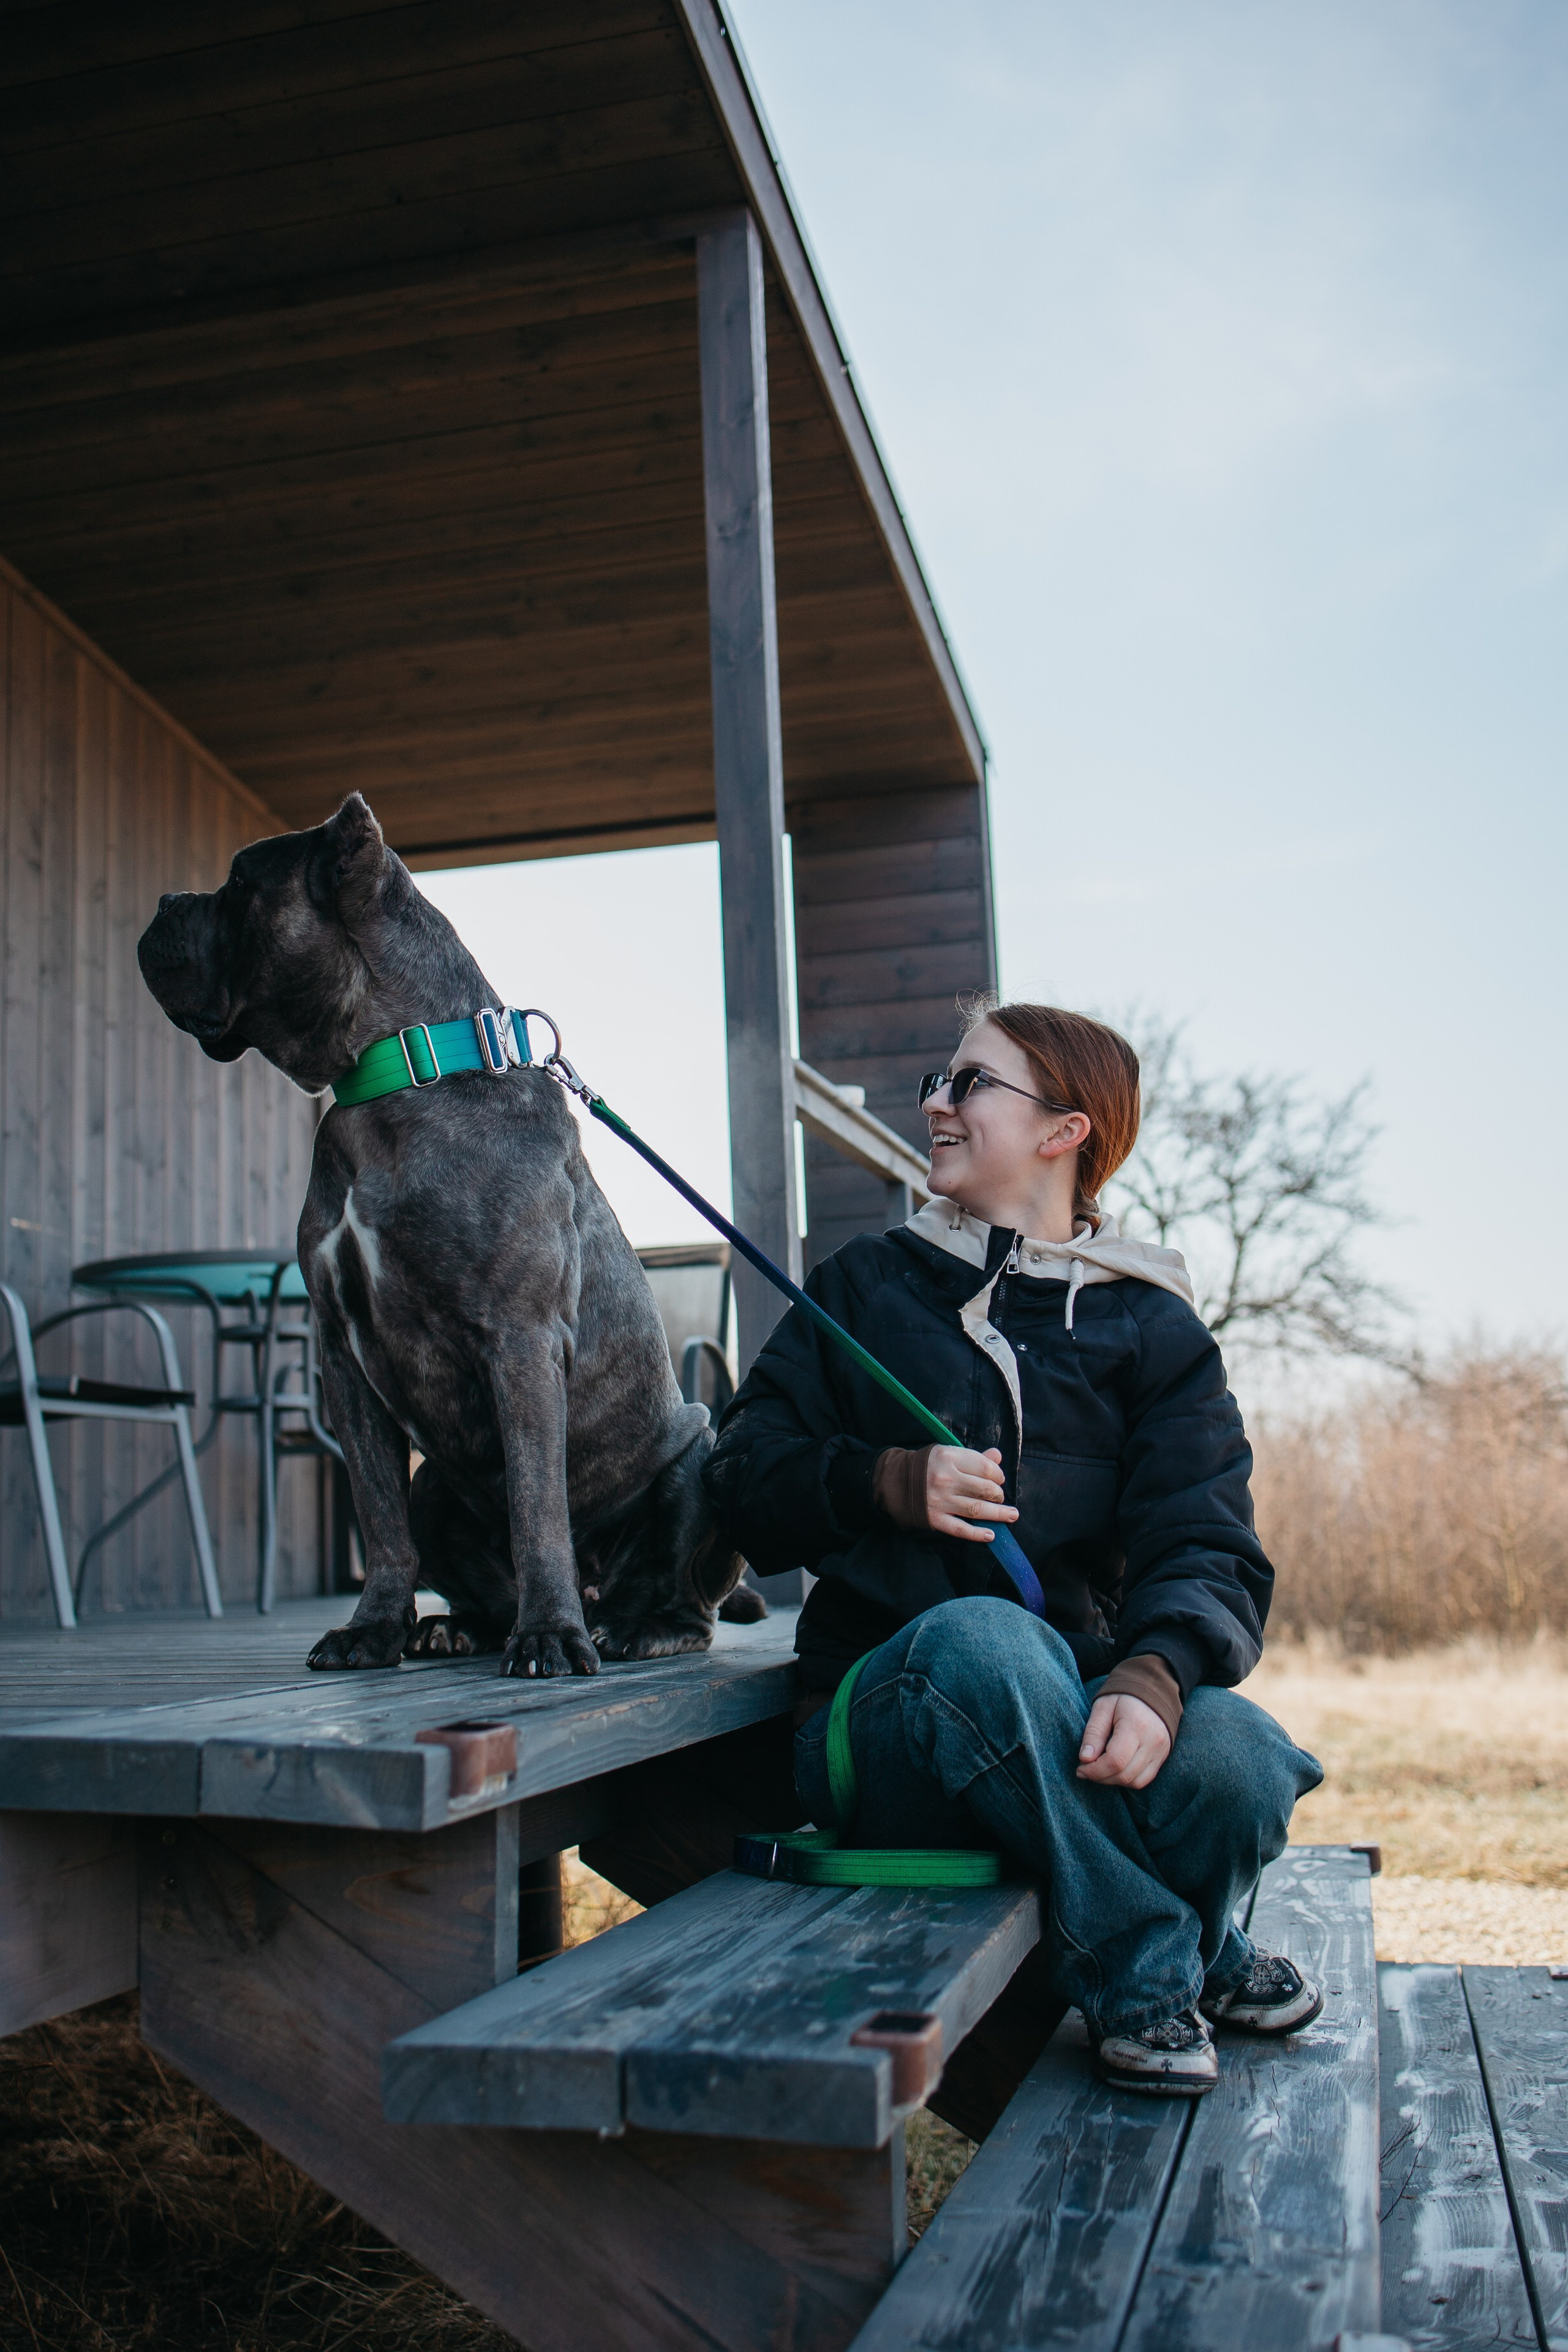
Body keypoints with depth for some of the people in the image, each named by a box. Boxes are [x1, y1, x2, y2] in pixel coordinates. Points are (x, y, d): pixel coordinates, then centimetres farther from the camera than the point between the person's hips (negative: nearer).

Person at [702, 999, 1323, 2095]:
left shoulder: (1153, 1331, 10)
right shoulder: (866, 1284, 14)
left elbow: (1207, 1548, -3)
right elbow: (745, 1470, 9)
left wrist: (1154, 1673, -26)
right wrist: (884, 1480, -12)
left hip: (1074, 1715, 1)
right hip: (891, 1707, -1)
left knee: (1237, 1761, -31)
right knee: (977, 1633, -36)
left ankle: (1157, 1974, 5)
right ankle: (1168, 1970, -14)